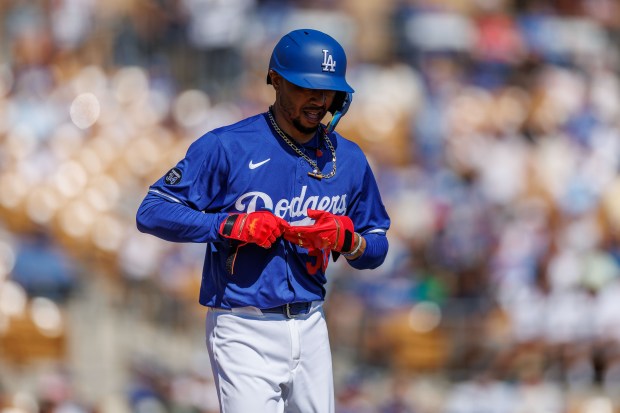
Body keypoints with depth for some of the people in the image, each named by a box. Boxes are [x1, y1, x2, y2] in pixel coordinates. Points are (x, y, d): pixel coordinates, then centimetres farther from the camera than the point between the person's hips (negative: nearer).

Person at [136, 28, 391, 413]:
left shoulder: (348, 158, 7)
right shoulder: (226, 147, -8)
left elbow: (377, 248, 14)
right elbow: (152, 211, -10)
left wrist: (346, 239, -9)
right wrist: (230, 225, -19)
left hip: (311, 327, 5)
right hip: (245, 332, -5)